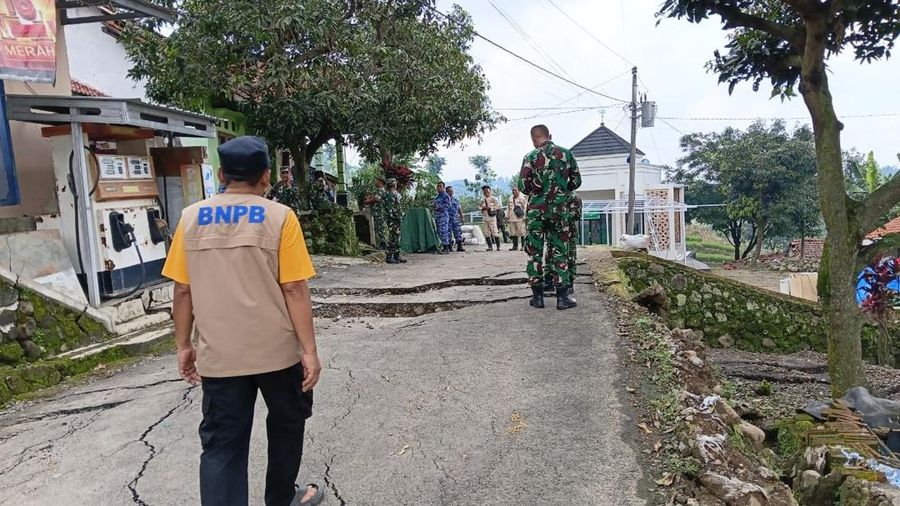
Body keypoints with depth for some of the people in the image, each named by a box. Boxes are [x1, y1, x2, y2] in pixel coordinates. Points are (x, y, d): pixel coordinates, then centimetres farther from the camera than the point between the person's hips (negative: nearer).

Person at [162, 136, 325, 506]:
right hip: (276, 349, -1)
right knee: (286, 424, 21)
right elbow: (294, 289, -12)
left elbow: (182, 290, 2)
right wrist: (310, 350, -7)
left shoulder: (191, 218, 1)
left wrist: (183, 345, 12)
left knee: (221, 443, 9)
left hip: (218, 354, 2)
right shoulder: (279, 217, -8)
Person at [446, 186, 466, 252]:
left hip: (456, 219, 4)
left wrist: (462, 218, 13)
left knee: (458, 232, 0)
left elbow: (460, 209, 17)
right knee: (449, 233, -2)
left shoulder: (456, 199, 15)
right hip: (448, 219, -4)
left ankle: (459, 246, 3)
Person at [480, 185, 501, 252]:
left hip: (491, 217, -5)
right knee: (486, 233, 3)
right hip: (485, 217, 5)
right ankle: (490, 246, 8)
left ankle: (498, 246, -3)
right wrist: (482, 208, -3)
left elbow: (497, 206, -6)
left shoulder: (493, 198, 0)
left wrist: (489, 208, -13)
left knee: (494, 232, -7)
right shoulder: (483, 200, 14)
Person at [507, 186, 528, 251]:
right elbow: (508, 207, 23)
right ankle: (515, 246, 13)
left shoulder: (522, 198, -3)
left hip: (520, 218, -6)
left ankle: (523, 246, 2)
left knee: (522, 232, -4)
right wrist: (507, 216, 18)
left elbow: (525, 207, -7)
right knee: (513, 232, 7)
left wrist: (524, 217, -12)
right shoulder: (511, 198, 16)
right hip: (512, 218, 6)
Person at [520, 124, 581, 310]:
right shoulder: (566, 154, 3)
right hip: (560, 209, 1)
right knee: (560, 252, 6)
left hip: (536, 210, -1)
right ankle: (562, 297, 5)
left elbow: (525, 187, -6)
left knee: (535, 252, 8)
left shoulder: (530, 157, -5)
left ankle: (537, 296, 11)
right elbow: (576, 181, 8)